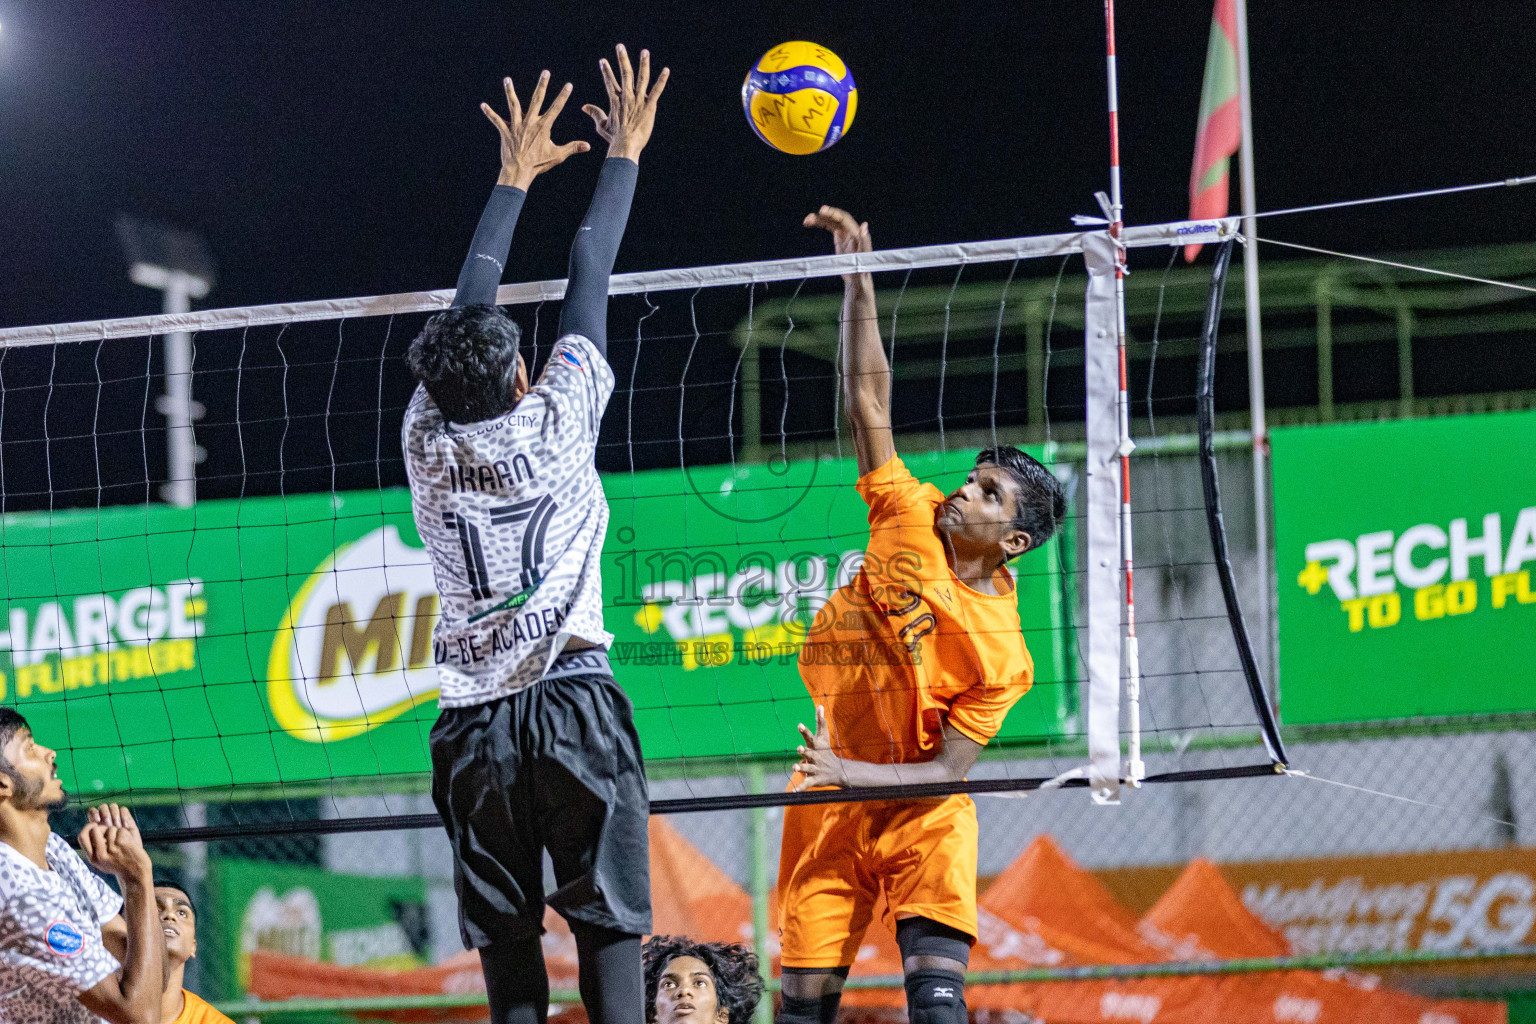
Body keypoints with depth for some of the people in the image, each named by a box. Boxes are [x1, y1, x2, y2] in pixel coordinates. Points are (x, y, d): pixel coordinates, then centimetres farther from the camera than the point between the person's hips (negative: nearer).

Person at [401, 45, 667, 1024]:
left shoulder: (427, 441, 6)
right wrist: (624, 156, 20)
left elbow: (467, 310, 19)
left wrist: (514, 180, 31)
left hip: (471, 723, 3)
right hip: (572, 698, -3)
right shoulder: (552, 425, -1)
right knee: (608, 925, -5)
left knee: (507, 941, 1)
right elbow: (590, 284, 9)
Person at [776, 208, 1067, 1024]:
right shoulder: (911, 520, -4)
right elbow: (868, 398, -2)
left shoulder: (1001, 653, -15)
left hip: (920, 814, -4)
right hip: (828, 807, 4)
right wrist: (859, 284, -7)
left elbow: (947, 770, -16)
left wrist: (850, 772, -27)